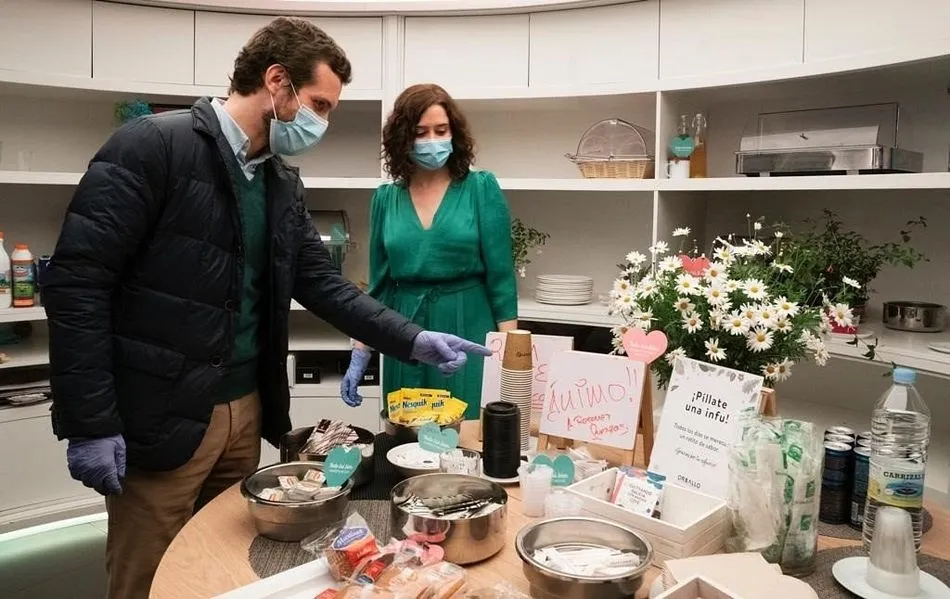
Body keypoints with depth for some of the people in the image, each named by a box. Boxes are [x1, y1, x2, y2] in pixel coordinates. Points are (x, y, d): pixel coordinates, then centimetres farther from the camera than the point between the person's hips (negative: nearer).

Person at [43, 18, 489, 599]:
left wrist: (412, 340, 1)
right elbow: (76, 280, -16)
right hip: (161, 418, -6)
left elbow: (323, 283, 11)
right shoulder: (152, 145, -13)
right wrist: (90, 423, -18)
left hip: (245, 411, 7)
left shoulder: (283, 183, 9)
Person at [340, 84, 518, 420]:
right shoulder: (386, 199, 6)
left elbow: (500, 277, -4)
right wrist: (360, 355, 8)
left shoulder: (481, 188, -2)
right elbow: (379, 284, 10)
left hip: (468, 334, -3)